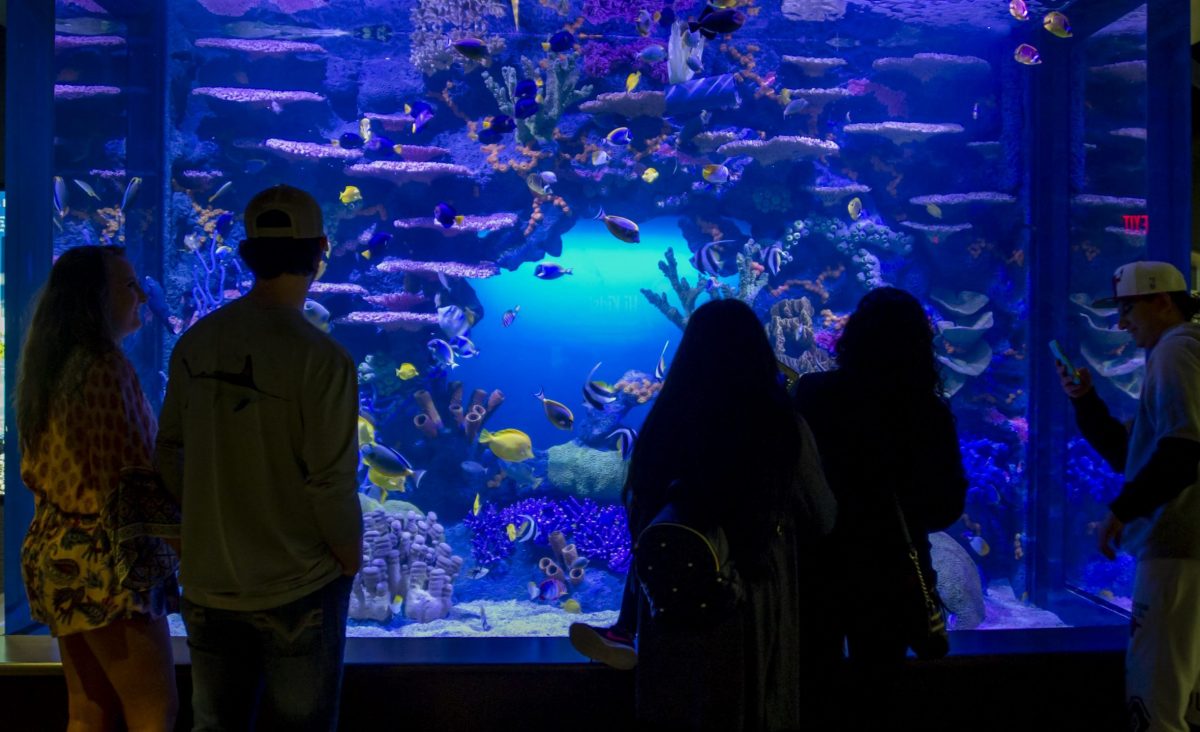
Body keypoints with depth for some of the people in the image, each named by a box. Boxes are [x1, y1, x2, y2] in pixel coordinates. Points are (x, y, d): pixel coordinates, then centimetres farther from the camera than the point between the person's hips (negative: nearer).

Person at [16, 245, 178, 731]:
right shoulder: (104, 365, -17)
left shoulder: (50, 366, 10)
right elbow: (128, 478, -19)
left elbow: (36, 469, 16)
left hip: (53, 547, 9)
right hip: (102, 554, -9)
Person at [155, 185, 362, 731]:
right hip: (296, 589, -4)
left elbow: (170, 453, 3)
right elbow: (331, 482, -19)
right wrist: (351, 562, -3)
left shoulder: (196, 342, -3)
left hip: (207, 585, 5)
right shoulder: (321, 358, -20)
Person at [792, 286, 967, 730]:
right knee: (873, 693, 17)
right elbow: (949, 504, 0)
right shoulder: (929, 412, -8)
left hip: (818, 563, -1)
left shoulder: (812, 393, -12)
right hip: (889, 572, 1)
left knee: (813, 692, 15)